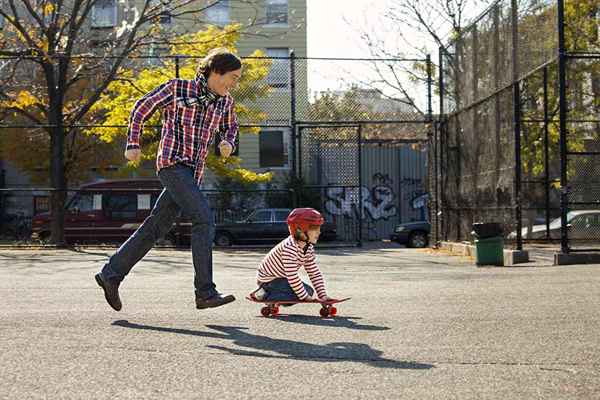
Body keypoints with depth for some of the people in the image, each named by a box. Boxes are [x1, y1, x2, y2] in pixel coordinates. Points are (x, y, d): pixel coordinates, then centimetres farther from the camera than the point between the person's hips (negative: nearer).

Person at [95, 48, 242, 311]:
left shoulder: (224, 102, 12)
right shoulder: (178, 88, -3)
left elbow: (230, 127, 30)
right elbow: (142, 108, 6)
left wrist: (228, 144, 7)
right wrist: (133, 144, 3)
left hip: (192, 173, 7)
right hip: (172, 164, -7)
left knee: (156, 228, 8)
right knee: (204, 220, -20)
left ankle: (111, 274, 19)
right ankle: (205, 292, -20)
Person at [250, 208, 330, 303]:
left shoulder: (308, 248, -1)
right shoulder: (289, 247, -30)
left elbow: (314, 273, 1)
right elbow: (292, 276, -31)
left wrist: (323, 295, -9)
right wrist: (305, 296, -26)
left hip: (281, 278, 10)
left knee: (309, 291, 7)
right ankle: (265, 295, -12)